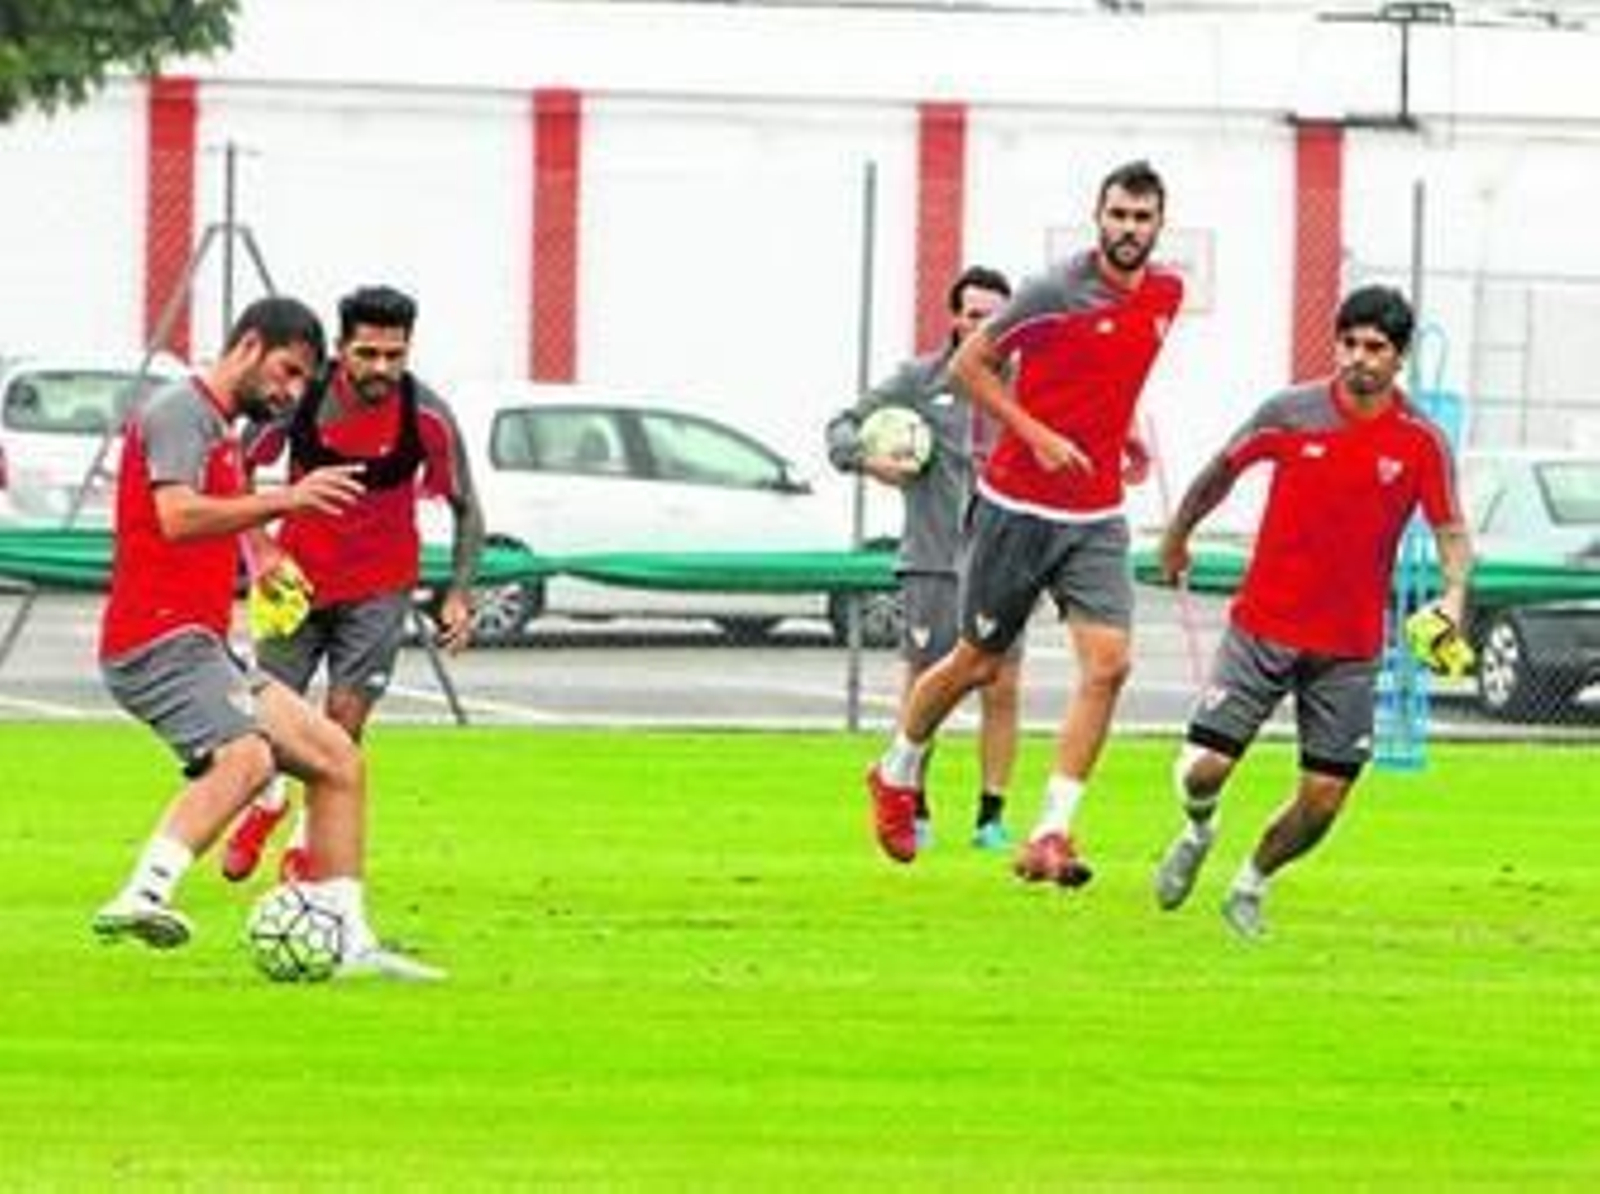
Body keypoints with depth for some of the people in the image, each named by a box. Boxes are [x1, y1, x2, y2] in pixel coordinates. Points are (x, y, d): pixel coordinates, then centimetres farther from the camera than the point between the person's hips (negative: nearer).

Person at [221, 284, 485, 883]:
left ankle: (309, 843, 16)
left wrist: (458, 596, -10)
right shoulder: (301, 396, -17)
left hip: (378, 586, -1)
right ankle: (267, 801, 37)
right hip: (298, 575, 1)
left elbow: (465, 509, -3)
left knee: (345, 715, -8)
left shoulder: (427, 417, -17)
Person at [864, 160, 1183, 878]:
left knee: (1107, 664, -13)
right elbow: (967, 365, -8)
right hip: (1018, 507, -4)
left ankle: (1051, 835, -11)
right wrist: (1036, 435, -17)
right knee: (978, 663, 8)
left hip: (1096, 517, 4)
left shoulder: (1166, 294, 4)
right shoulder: (1056, 293, -15)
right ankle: (898, 774, 35)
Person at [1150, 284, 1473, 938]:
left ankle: (1251, 886, 27)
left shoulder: (1423, 443, -5)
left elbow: (1452, 534, -2)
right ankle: (1199, 829, 28)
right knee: (1203, 770, -9)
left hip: (1350, 648, 1)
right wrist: (1178, 534, 23)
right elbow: (1223, 470, 11)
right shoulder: (1291, 412, -6)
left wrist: (1453, 597, -22)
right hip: (1262, 628, -1)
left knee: (1323, 799, -1)